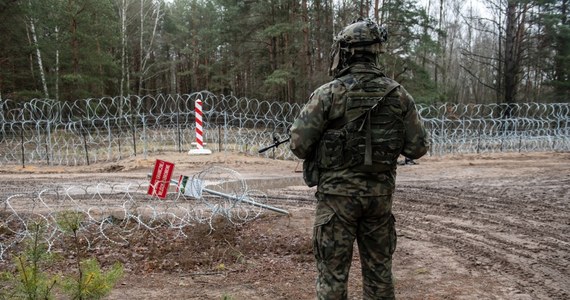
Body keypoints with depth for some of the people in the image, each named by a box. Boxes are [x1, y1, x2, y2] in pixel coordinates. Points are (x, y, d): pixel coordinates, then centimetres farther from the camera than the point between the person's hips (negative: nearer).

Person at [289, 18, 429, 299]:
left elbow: (299, 144, -12)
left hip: (338, 194, -3)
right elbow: (418, 147, 3)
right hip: (380, 194, 4)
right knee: (379, 267, 15)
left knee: (333, 270, 5)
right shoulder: (398, 94, 0)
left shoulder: (328, 93, -11)